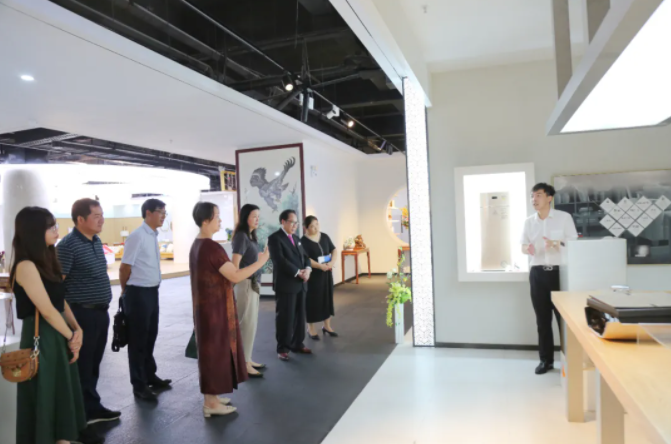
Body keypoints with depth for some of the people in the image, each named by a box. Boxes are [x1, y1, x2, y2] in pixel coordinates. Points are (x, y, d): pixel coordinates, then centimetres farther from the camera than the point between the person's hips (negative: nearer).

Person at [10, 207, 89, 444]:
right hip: (41, 338, -8)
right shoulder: (26, 266, -19)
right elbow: (47, 310, -19)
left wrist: (77, 329, -3)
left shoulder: (48, 260, 9)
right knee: (43, 396, 7)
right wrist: (71, 337, -9)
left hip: (59, 334, 8)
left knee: (64, 392, 17)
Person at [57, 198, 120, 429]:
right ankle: (85, 412, 17)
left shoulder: (96, 241, 10)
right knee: (82, 366, 5)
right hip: (82, 314, -8)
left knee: (94, 364, 18)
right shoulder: (68, 245, -16)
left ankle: (92, 407, 31)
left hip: (100, 312, 8)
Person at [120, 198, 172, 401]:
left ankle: (150, 376, 36)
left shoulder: (153, 236, 9)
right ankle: (139, 385, 18)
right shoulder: (137, 236, -18)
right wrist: (126, 291, -1)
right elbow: (125, 267, -15)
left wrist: (152, 290, 18)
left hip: (152, 292, 8)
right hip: (138, 294, -8)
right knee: (138, 340, 5)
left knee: (150, 336, 20)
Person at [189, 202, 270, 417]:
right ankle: (212, 403, 13)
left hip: (205, 307, 9)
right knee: (216, 351, 1)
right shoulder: (212, 247, -22)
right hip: (215, 308, -9)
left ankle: (211, 397, 29)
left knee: (211, 351, 18)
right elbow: (235, 276, -24)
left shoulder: (196, 245, 8)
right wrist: (261, 261, -16)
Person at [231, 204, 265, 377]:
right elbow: (235, 264, -19)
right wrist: (235, 289, -19)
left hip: (253, 283, 9)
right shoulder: (241, 236, -15)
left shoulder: (251, 236, 12)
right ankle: (244, 365, 6)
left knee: (251, 323, 14)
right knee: (247, 324, -2)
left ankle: (247, 360, 25)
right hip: (246, 284, -9)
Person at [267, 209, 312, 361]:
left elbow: (304, 256, 15)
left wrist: (307, 269, -7)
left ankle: (297, 344, 24)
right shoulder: (275, 238, -9)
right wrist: (298, 273, -18)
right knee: (285, 317, 1)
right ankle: (282, 348, 12)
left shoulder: (296, 238, 17)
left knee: (299, 315, 12)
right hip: (285, 284, -7)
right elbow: (280, 260, -19)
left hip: (300, 284, 8)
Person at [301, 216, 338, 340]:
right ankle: (311, 329, 15)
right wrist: (320, 266, -25)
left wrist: (332, 262, -9)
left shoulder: (324, 236, 6)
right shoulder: (304, 241, -11)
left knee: (328, 298, 12)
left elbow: (334, 250, 9)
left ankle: (327, 326, 27)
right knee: (313, 300, 1)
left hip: (327, 273, 6)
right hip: (313, 274, -6)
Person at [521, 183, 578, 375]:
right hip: (538, 273, 3)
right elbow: (523, 246, 10)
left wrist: (556, 244, -23)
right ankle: (546, 359, 17)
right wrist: (528, 249, -14)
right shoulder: (528, 222, 9)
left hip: (559, 272, -3)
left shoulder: (564, 217, -2)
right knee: (542, 319, 8)